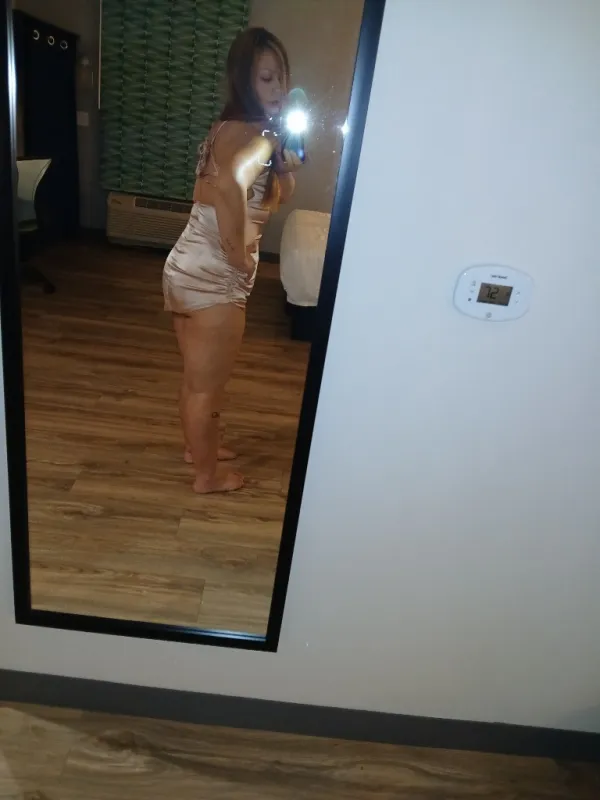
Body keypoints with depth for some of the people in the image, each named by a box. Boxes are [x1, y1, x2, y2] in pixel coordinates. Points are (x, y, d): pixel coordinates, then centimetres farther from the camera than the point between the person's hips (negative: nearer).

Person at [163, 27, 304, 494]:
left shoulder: (230, 130, 14)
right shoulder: (256, 135, -16)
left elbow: (273, 200, 24)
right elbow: (231, 183, -41)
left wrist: (286, 169, 4)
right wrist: (239, 254, -28)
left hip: (187, 268, 9)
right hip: (215, 278, -9)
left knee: (198, 377, 24)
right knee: (208, 383, 7)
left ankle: (197, 447, 45)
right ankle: (208, 474, 27)